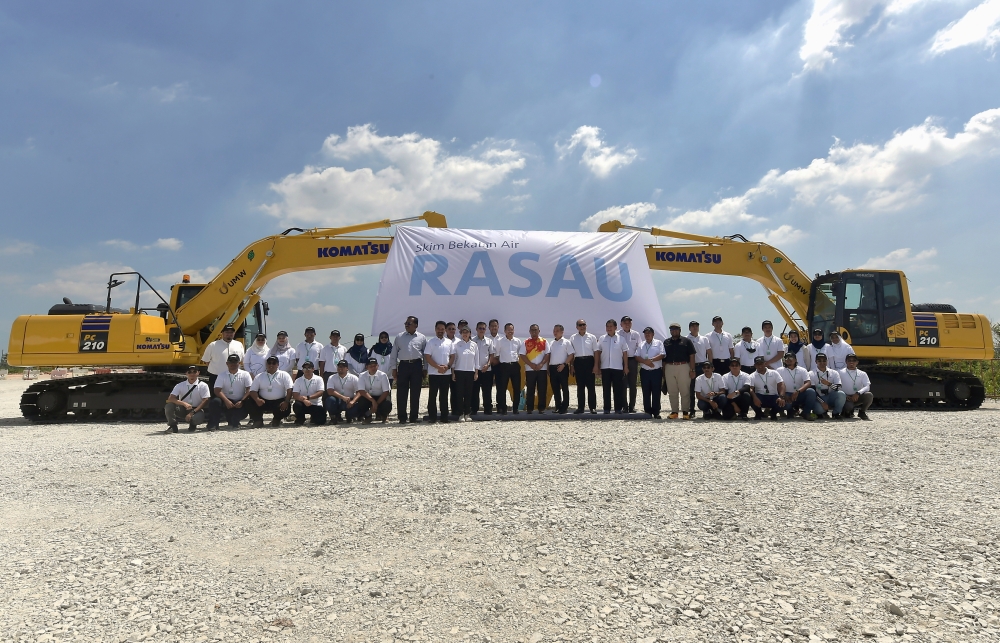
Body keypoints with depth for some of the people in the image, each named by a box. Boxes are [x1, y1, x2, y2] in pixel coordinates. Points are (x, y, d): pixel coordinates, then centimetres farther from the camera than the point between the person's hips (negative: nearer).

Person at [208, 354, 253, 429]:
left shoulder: (245, 374, 6)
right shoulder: (222, 376, 7)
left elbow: (249, 390, -3)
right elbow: (217, 390, -5)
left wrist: (242, 401, -18)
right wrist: (226, 401, -21)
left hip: (240, 402, 0)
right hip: (226, 401, 0)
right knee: (215, 402, -29)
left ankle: (234, 422, 3)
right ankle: (213, 424, -16)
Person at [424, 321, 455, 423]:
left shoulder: (449, 342, 11)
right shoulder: (430, 342, 0)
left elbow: (452, 356, 11)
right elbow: (427, 357, -7)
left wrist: (447, 366, -7)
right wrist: (438, 367, -14)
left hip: (446, 373, 3)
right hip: (434, 373, -3)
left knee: (444, 396, 8)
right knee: (432, 395, 1)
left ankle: (444, 417, 13)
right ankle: (432, 417, 7)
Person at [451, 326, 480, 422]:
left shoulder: (474, 345, 7)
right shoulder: (456, 344, 1)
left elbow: (476, 359, 9)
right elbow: (453, 358, 1)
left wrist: (476, 372, 5)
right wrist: (453, 372, -3)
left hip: (470, 371, 2)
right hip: (459, 371, -2)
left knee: (469, 393, 4)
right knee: (460, 393, -2)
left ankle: (467, 414, 12)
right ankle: (461, 415, 4)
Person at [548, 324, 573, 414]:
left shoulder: (566, 342, 0)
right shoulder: (551, 343, 15)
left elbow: (571, 355, -5)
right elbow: (548, 355, 16)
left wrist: (564, 364, -14)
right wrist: (548, 367, 8)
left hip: (562, 367, -5)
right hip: (552, 367, 5)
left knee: (564, 388, -1)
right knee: (555, 388, 7)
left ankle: (565, 407, 4)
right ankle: (558, 406, 14)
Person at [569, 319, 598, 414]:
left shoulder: (592, 337, 3)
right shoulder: (573, 338, 7)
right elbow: (571, 353, 9)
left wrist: (595, 365, -4)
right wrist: (571, 366, 4)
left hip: (589, 361, -1)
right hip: (578, 362, 1)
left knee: (591, 385, -1)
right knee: (580, 386, 5)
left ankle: (593, 407, 5)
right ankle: (580, 407, 10)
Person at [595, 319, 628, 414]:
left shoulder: (620, 339, 3)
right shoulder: (601, 339, 5)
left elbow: (625, 353, 5)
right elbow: (597, 352, 5)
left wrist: (626, 366, 3)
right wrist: (596, 366, 0)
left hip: (618, 367, -1)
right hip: (605, 367, 1)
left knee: (618, 389, 2)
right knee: (606, 389, 5)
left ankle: (618, 408, 10)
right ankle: (607, 408, 12)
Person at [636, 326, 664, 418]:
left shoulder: (658, 343, 5)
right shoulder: (641, 345, 15)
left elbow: (661, 355, -7)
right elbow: (637, 357, 5)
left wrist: (651, 360, -17)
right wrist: (646, 362, -11)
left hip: (656, 371, -3)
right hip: (644, 371, 3)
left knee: (656, 392, -1)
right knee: (646, 393, 4)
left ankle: (656, 412, 5)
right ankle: (647, 412, 10)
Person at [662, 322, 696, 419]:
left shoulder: (686, 341, 6)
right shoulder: (666, 342, 14)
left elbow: (691, 356, 2)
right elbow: (663, 358, 14)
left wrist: (692, 370, -6)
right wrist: (663, 372, 8)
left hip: (683, 367, -3)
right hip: (669, 368, 3)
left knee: (685, 391, -2)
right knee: (672, 392, 5)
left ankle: (685, 412, 5)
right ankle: (674, 412, 12)